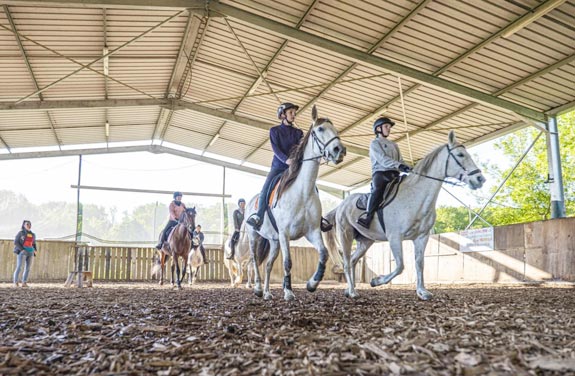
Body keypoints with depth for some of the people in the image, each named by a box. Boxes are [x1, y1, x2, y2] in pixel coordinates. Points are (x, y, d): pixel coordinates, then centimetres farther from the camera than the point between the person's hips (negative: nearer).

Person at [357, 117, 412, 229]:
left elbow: (400, 161, 20)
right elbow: (382, 159, -9)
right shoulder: (375, 142, 7)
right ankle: (368, 214, -37)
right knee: (378, 189, -35)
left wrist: (409, 169, -1)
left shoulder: (393, 145, 29)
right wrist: (399, 165, -23)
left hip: (394, 174, 7)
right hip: (380, 172, -7)